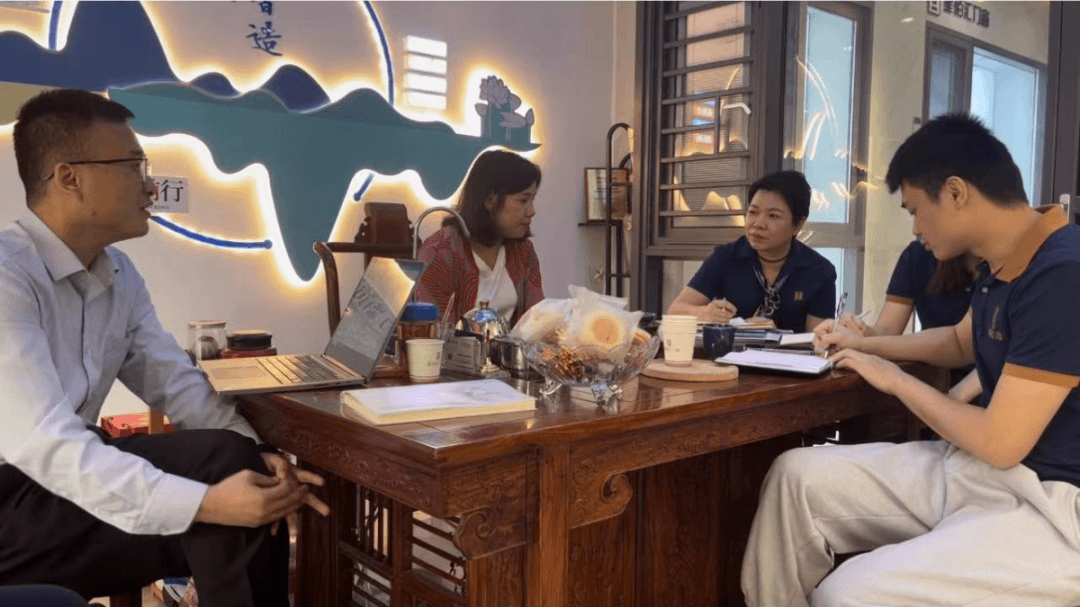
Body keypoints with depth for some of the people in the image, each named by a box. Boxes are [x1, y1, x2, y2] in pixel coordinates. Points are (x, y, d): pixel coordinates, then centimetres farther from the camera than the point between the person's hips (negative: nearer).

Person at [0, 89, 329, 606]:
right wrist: (204, 502, -37)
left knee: (253, 498, -7)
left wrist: (255, 455, -15)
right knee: (220, 461, -21)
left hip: (64, 479, 8)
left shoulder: (120, 275, 5)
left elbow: (178, 383, 4)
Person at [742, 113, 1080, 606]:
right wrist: (867, 345, 21)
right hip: (977, 467, 9)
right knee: (797, 475, 0)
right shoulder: (1003, 265, 7)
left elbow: (1000, 441, -23)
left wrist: (898, 381, -8)